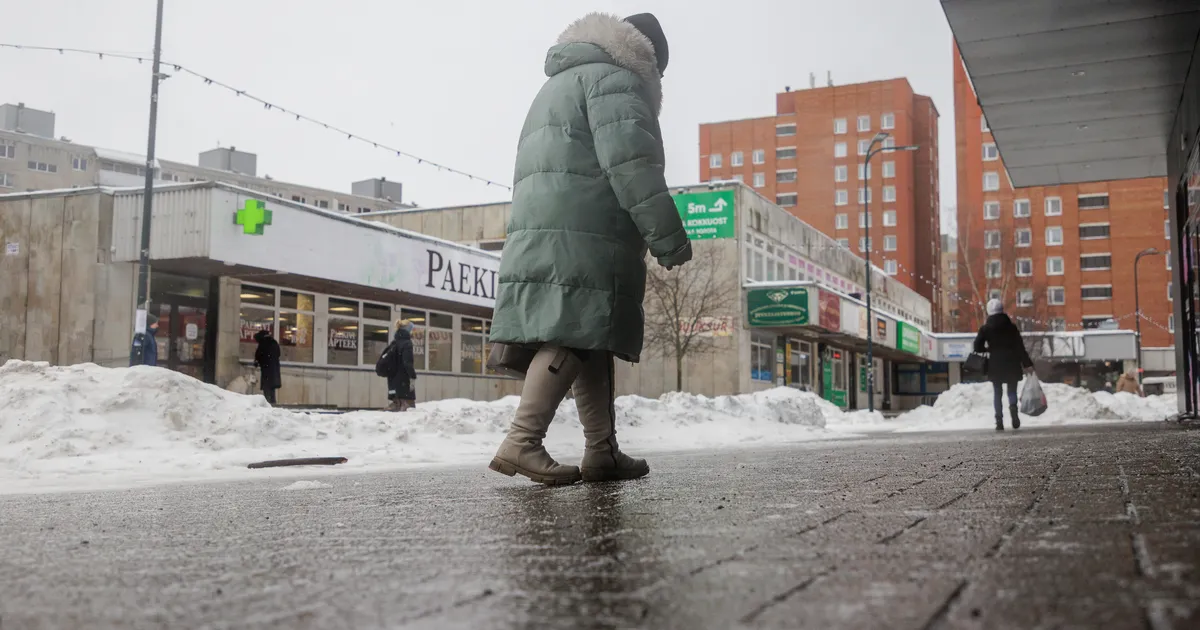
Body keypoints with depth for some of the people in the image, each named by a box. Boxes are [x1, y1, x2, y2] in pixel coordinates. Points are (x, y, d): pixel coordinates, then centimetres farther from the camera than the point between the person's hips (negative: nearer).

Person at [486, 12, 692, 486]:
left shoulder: (557, 86, 32)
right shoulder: (614, 79, 1)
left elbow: (532, 169, 31)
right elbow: (630, 165, -13)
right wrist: (669, 237, -14)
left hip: (538, 233, 9)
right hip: (582, 236, -9)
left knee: (589, 342, 8)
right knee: (573, 339, -14)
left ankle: (602, 452, 8)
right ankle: (522, 441, -22)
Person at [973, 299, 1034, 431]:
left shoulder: (985, 328, -3)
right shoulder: (1011, 326, 0)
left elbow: (977, 347, -6)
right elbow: (1020, 346, -2)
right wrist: (1027, 364, -1)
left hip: (995, 364, -1)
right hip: (1011, 363, 1)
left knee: (997, 393, 7)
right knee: (1012, 390, 10)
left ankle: (999, 421, -2)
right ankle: (1013, 408, -21)